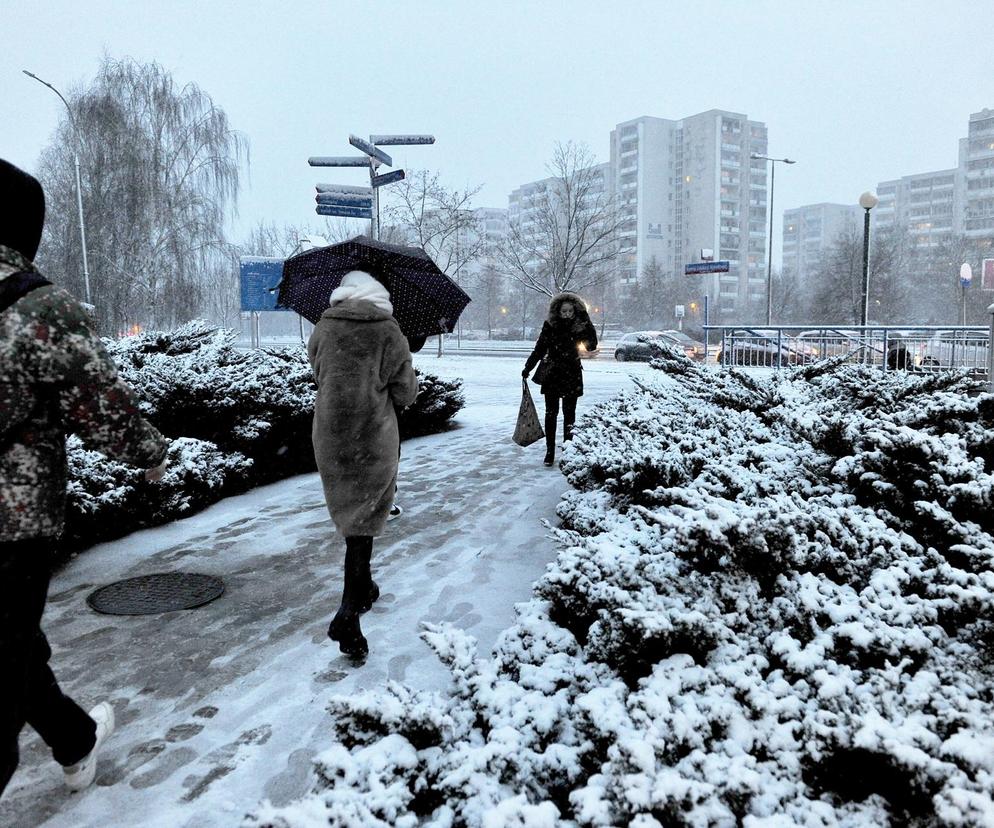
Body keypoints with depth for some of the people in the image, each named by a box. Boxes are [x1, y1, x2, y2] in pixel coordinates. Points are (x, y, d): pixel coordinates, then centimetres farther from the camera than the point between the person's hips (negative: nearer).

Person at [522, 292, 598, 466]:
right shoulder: (550, 326, -2)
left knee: (569, 413, 5)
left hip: (572, 376, 0)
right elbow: (539, 349, 5)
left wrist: (586, 321, -18)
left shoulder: (579, 327, -3)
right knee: (551, 413, 2)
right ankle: (550, 451, 8)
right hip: (551, 375, 0)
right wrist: (528, 367, 2)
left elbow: (592, 345, -16)